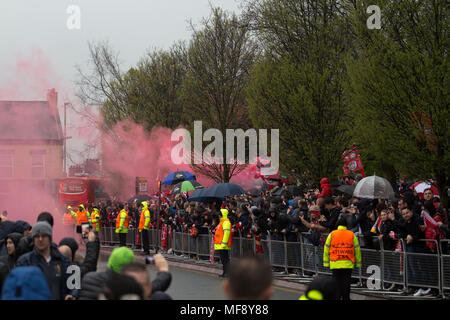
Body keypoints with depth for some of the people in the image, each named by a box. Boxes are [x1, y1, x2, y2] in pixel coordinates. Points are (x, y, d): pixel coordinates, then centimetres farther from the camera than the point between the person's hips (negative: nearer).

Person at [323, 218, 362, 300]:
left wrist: (326, 263, 8)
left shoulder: (332, 234, 3)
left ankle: (337, 297, 2)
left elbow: (326, 249, 3)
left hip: (335, 264, 0)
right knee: (346, 283, 5)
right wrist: (358, 263, 13)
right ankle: (346, 298, 5)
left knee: (337, 283, 5)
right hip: (348, 264, 0)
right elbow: (357, 249, 6)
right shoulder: (352, 235, 4)